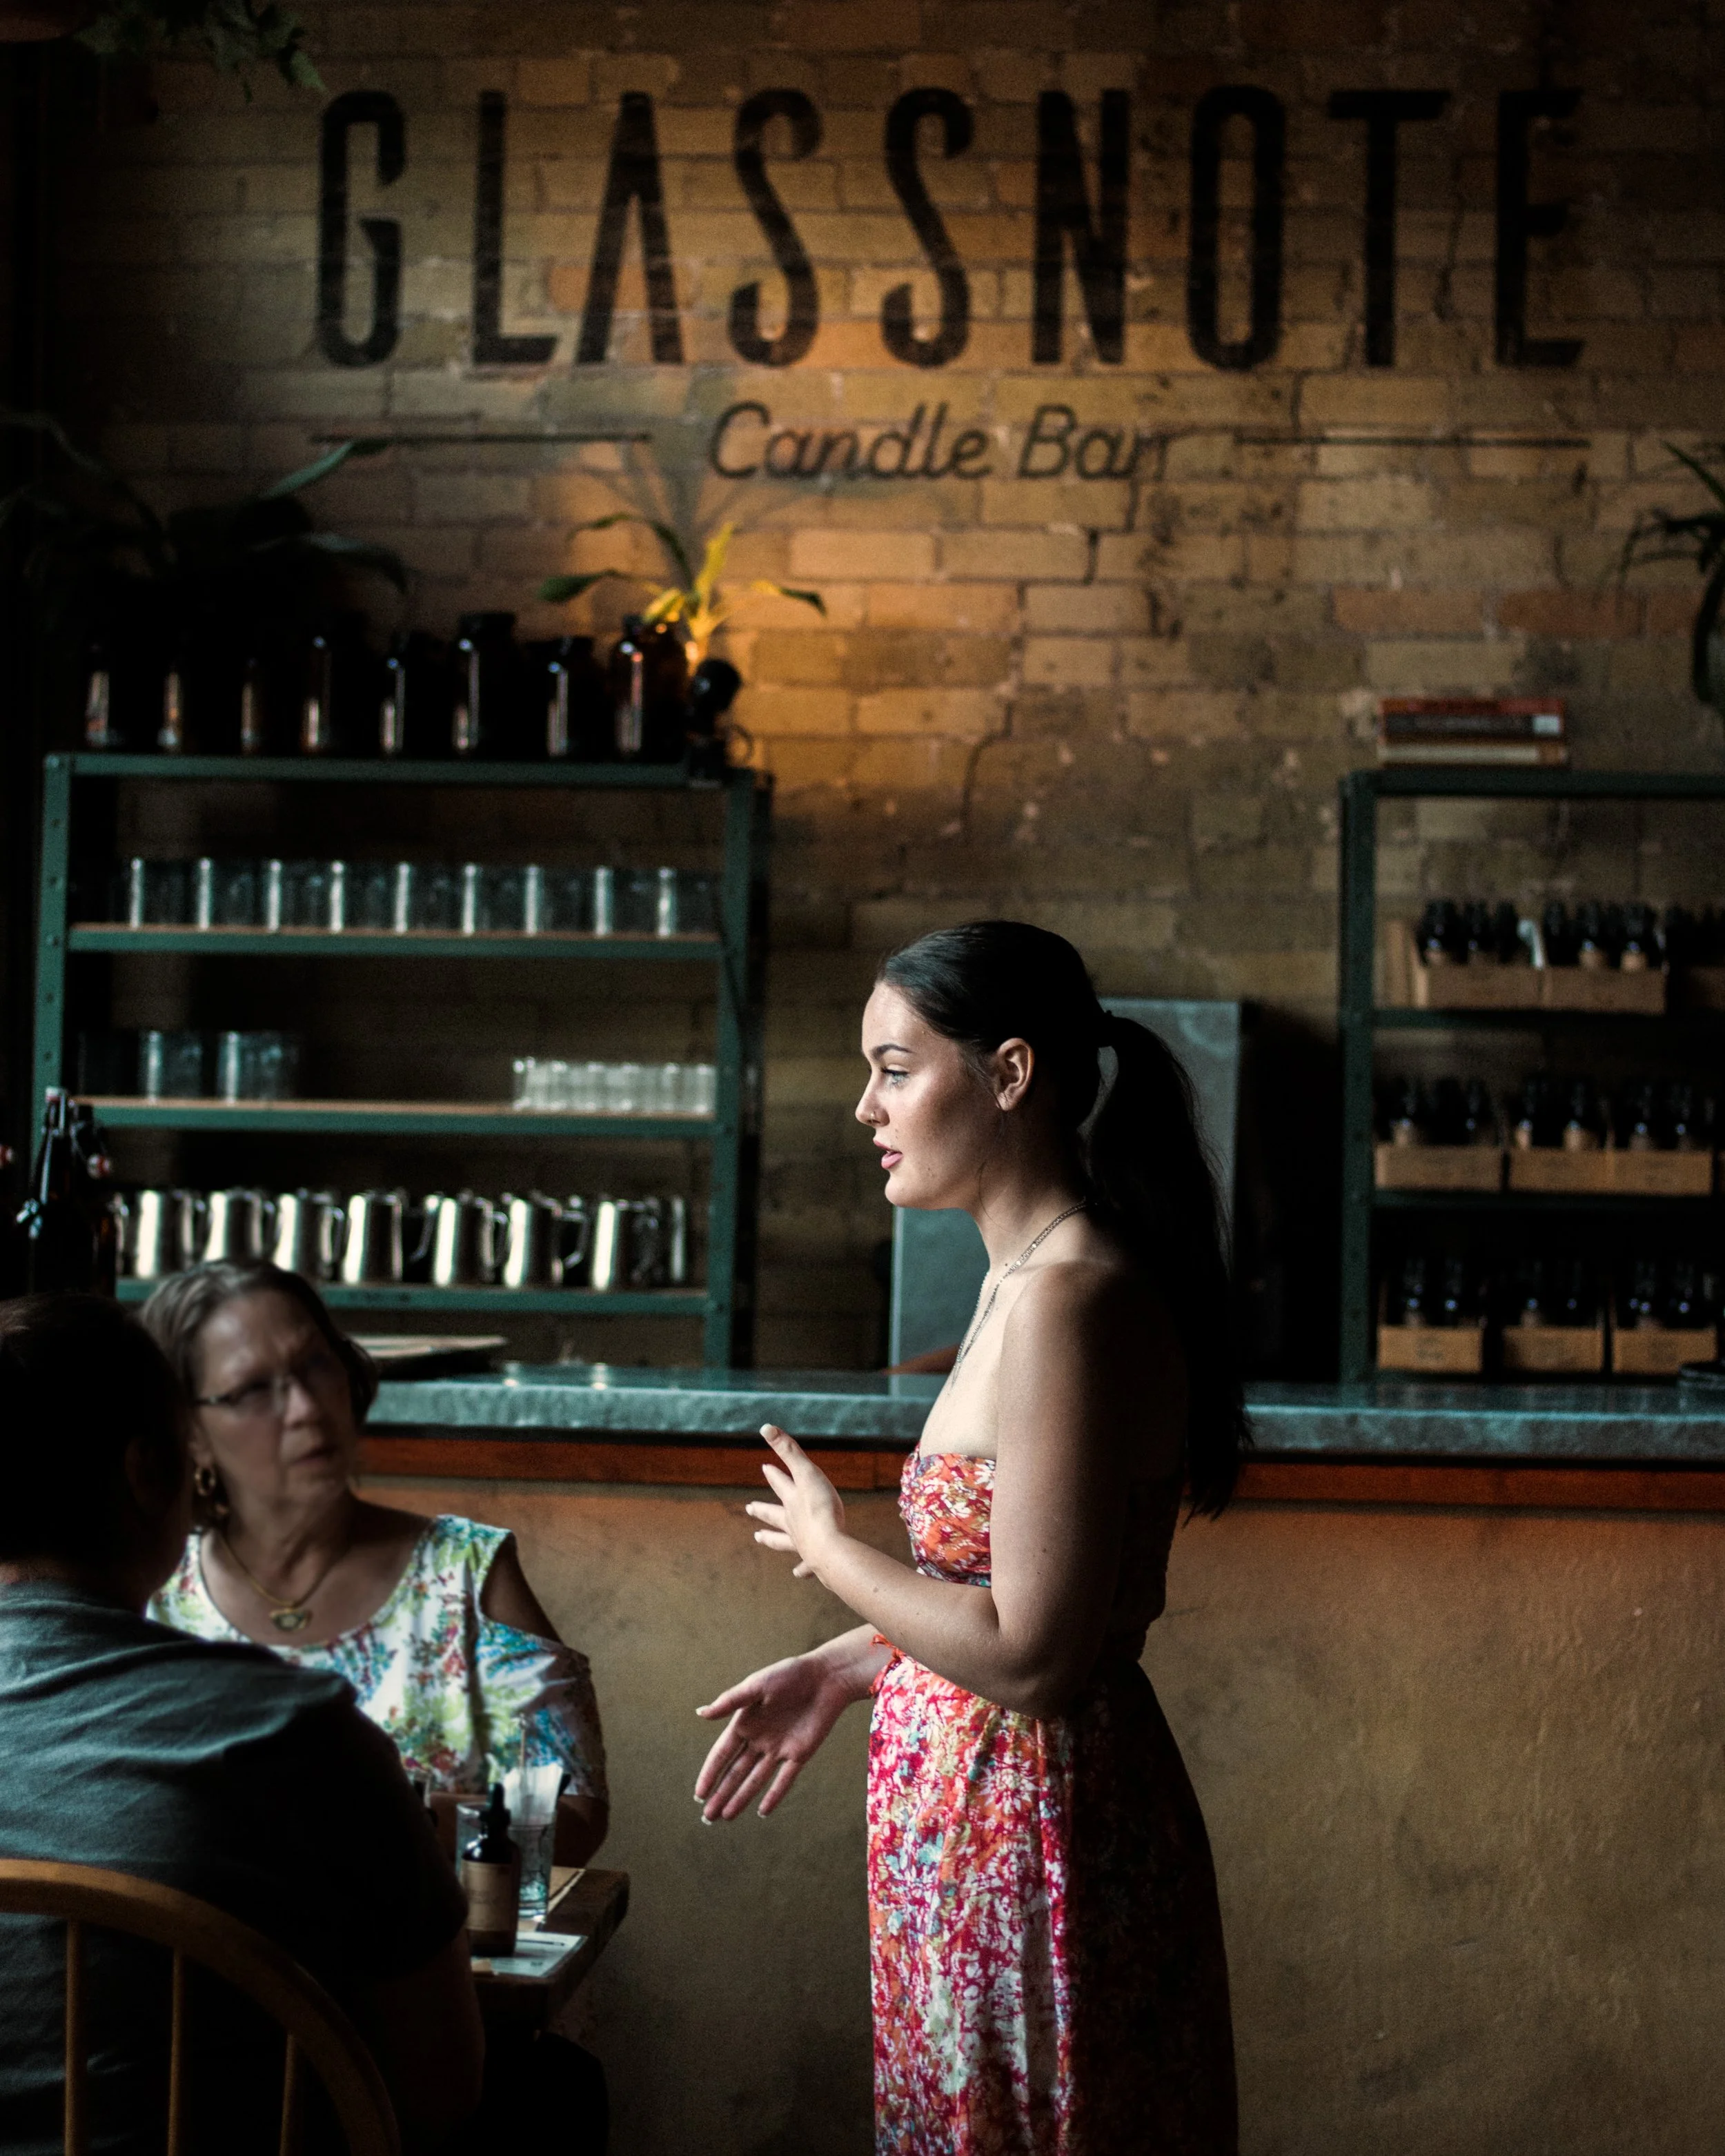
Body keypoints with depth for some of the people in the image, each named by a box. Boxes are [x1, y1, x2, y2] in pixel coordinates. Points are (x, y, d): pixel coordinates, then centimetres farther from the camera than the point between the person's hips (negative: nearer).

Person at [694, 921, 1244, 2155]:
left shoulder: (1068, 1302, -23)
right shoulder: (1027, 1275, 9)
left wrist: (829, 1552, -10)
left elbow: (1031, 1656, -24)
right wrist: (842, 1671, 13)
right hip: (989, 1818, 10)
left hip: (1029, 1830, -10)